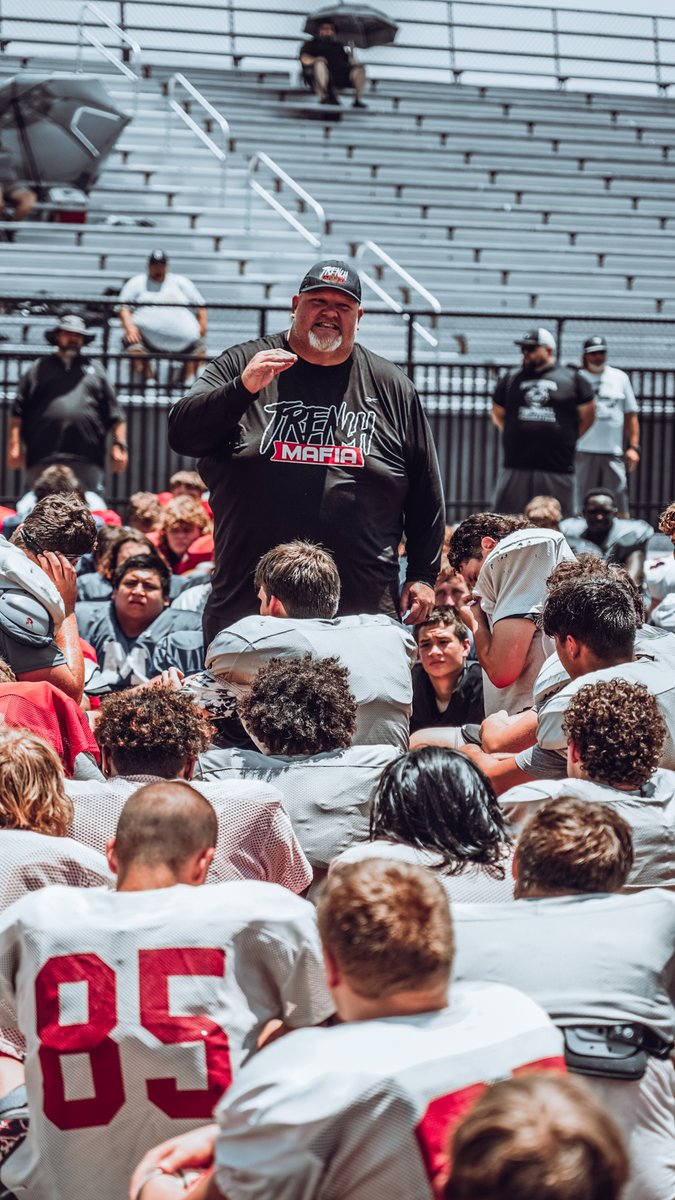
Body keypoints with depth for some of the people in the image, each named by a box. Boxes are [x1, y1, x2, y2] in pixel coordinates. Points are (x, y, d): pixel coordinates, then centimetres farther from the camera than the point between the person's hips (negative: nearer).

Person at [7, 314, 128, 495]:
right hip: (43, 459, -1)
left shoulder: (95, 370, 20)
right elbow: (18, 412, 10)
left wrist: (120, 445, 6)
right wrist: (14, 446, 0)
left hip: (87, 459, 1)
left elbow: (115, 414, 17)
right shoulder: (39, 368, 15)